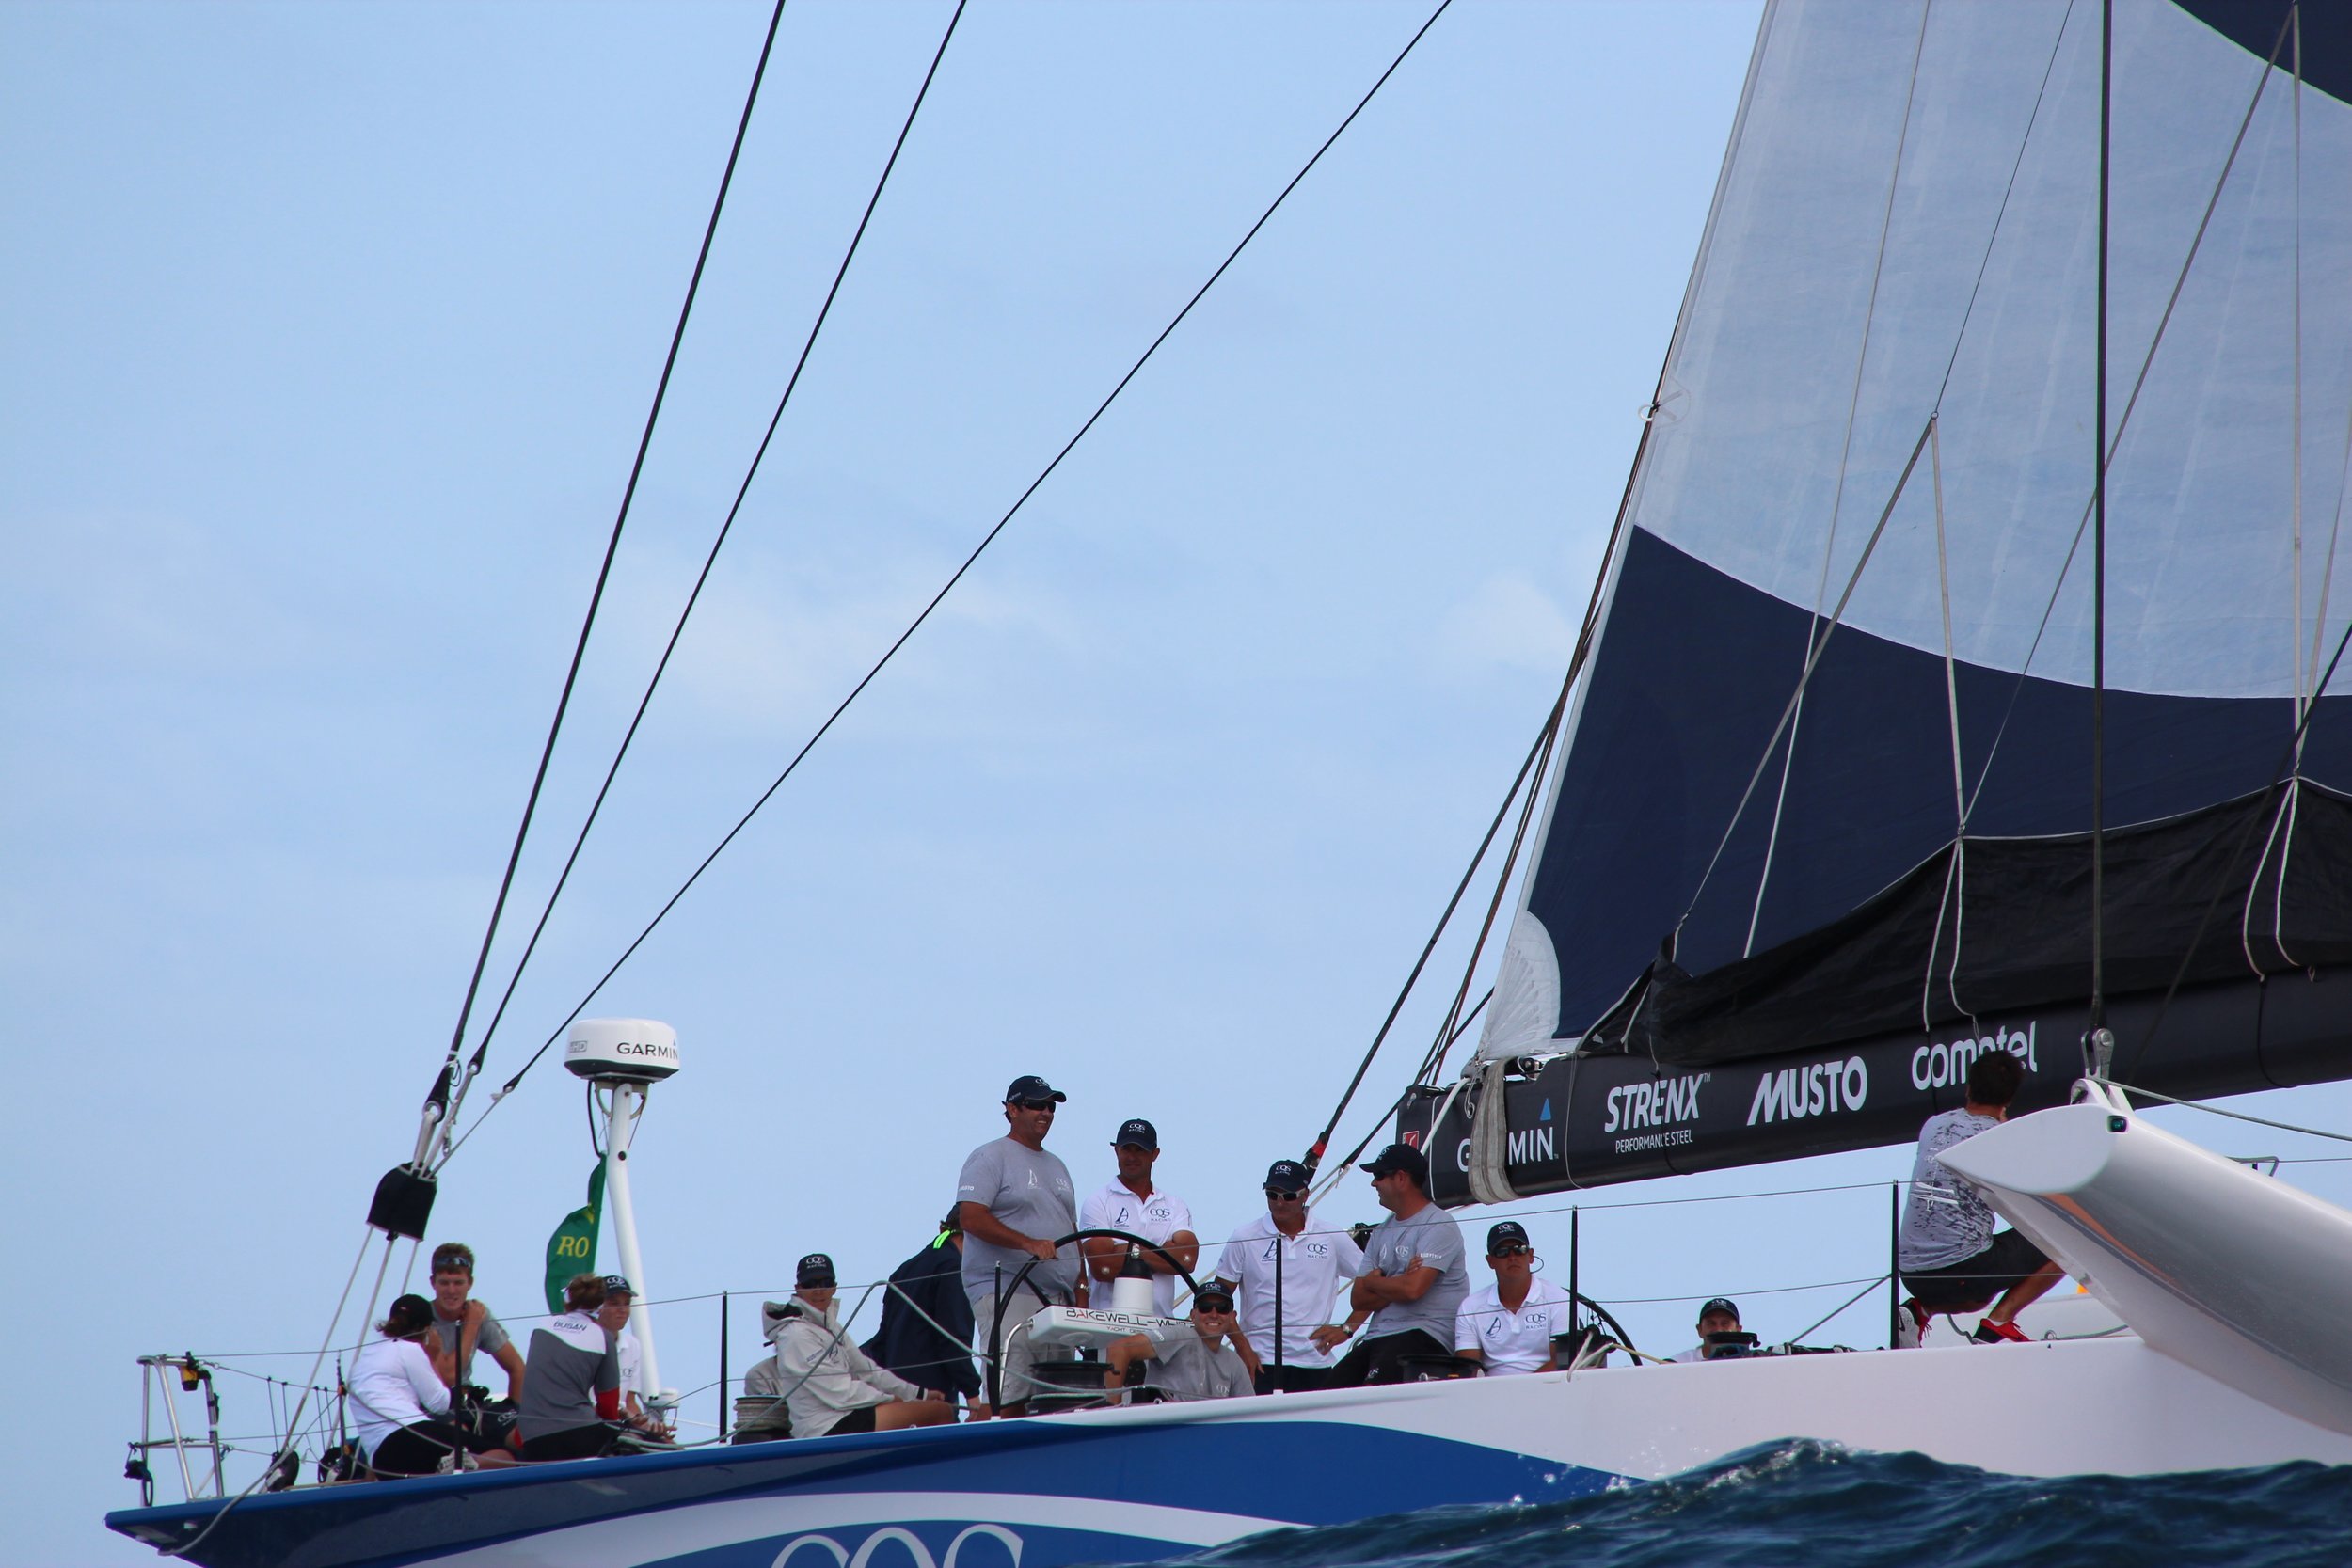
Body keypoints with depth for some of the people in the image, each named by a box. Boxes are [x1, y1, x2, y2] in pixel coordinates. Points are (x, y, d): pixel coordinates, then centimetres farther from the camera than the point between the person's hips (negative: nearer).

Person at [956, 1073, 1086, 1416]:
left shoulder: (1056, 1166, 25)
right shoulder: (991, 1158, -1)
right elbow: (971, 1218, -13)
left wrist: (1080, 1285, 14)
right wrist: (1029, 1243, -22)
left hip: (1057, 1298, 8)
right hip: (1006, 1294, -8)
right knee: (1003, 1399, -18)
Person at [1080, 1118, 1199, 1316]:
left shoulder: (1175, 1205, 16)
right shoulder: (1097, 1204, 5)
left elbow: (1187, 1259, 0)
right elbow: (1101, 1267, -8)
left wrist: (1134, 1252, -5)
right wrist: (1163, 1254, -1)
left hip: (1162, 1322, 3)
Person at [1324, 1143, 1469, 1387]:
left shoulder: (1438, 1226, -4)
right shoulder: (1382, 1232, 21)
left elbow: (1413, 1289, -18)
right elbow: (1358, 1300, 14)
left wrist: (1373, 1282, 1)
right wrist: (1394, 1285, -5)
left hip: (1425, 1337, -8)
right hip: (1377, 1339, 8)